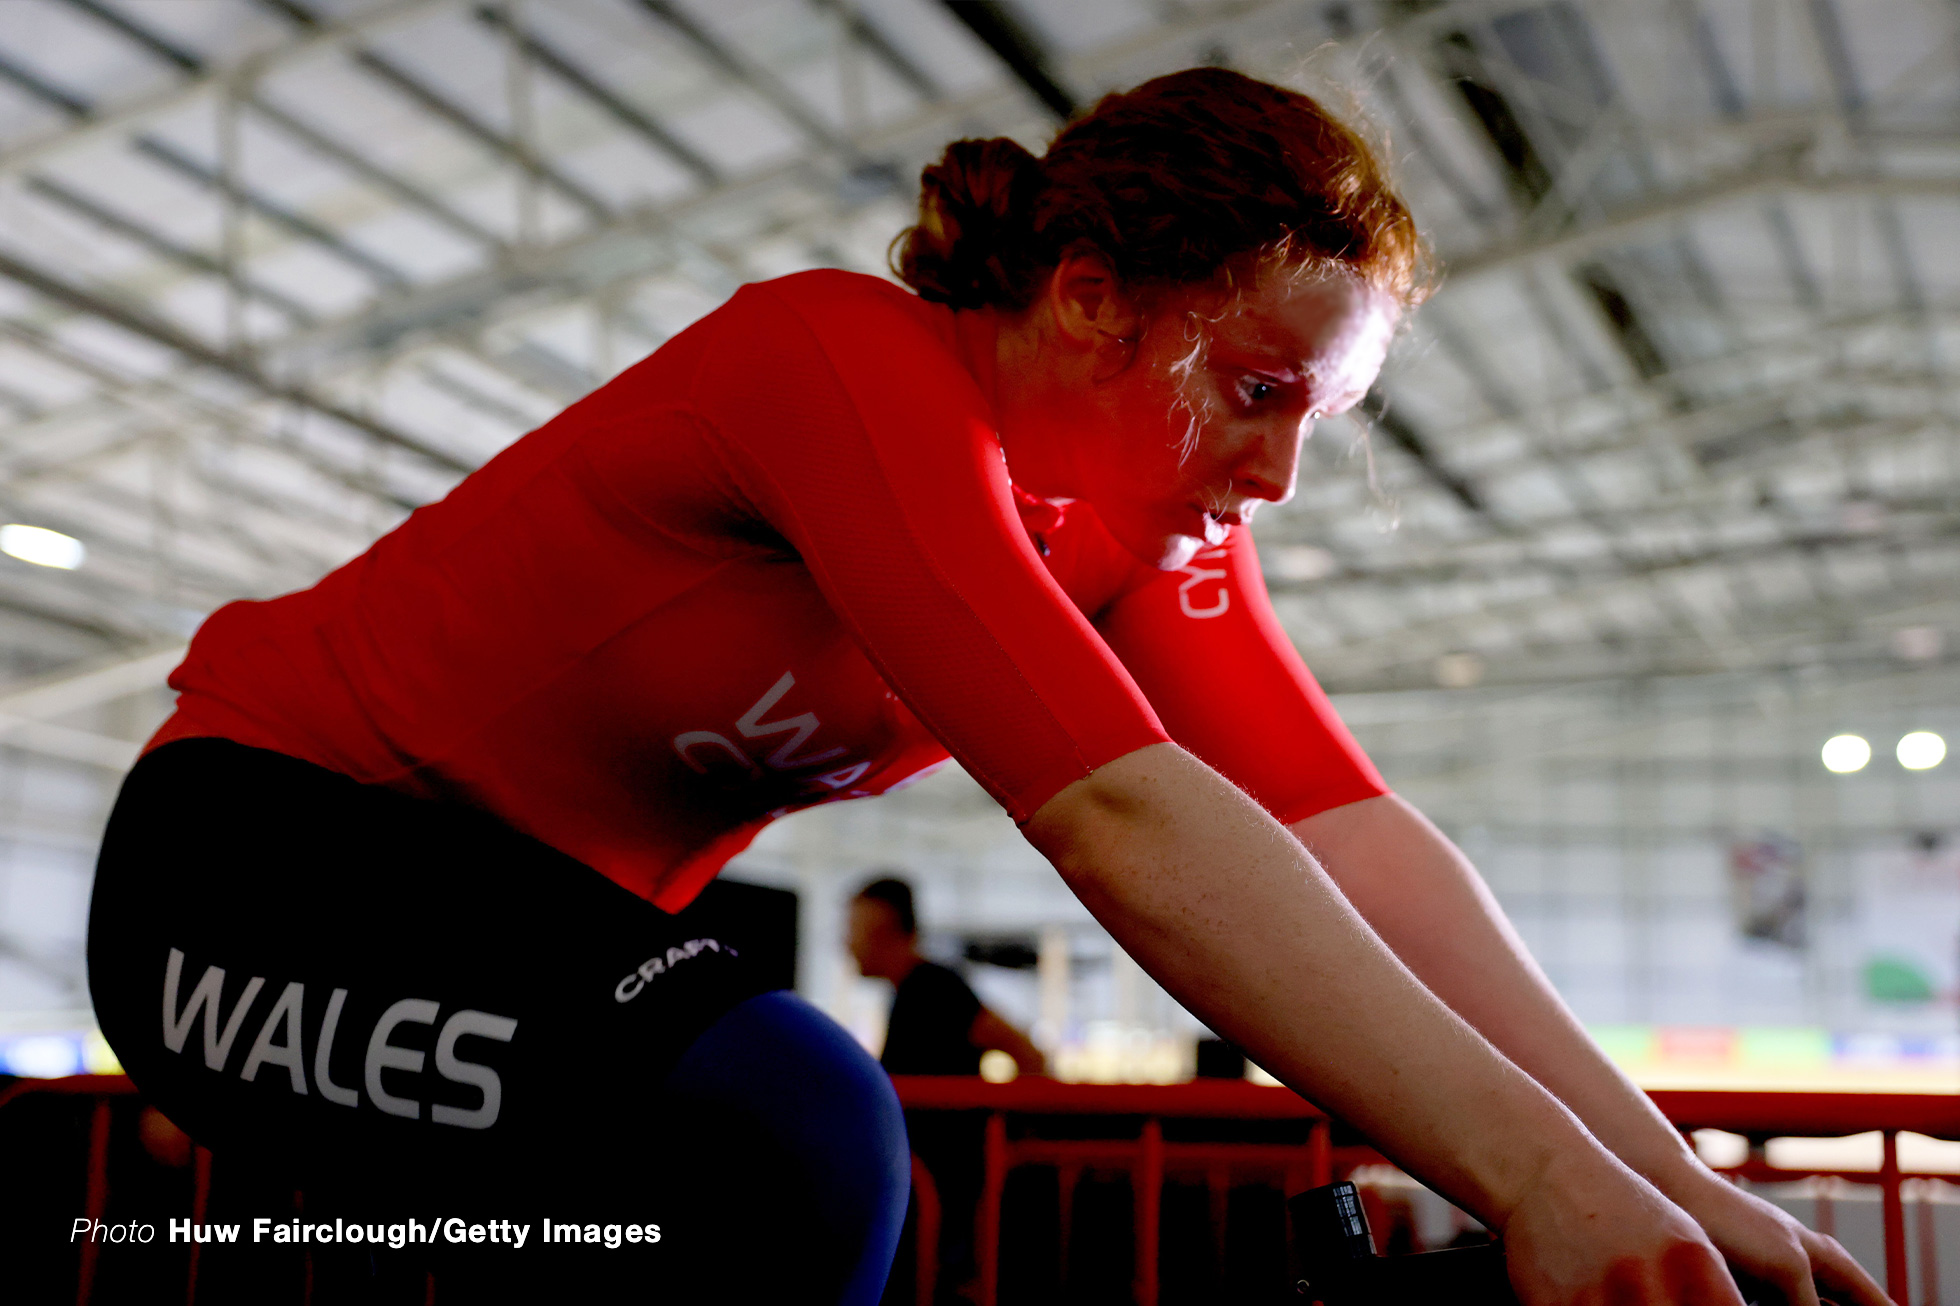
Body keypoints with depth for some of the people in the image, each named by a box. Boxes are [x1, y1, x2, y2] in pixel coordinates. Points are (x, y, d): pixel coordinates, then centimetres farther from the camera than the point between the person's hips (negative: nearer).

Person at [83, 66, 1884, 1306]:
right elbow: (1120, 814, -40)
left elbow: (1350, 833, -14)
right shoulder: (850, 361, -27)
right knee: (792, 1146, -31)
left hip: (545, 908, 9)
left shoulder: (1157, 539, -3)